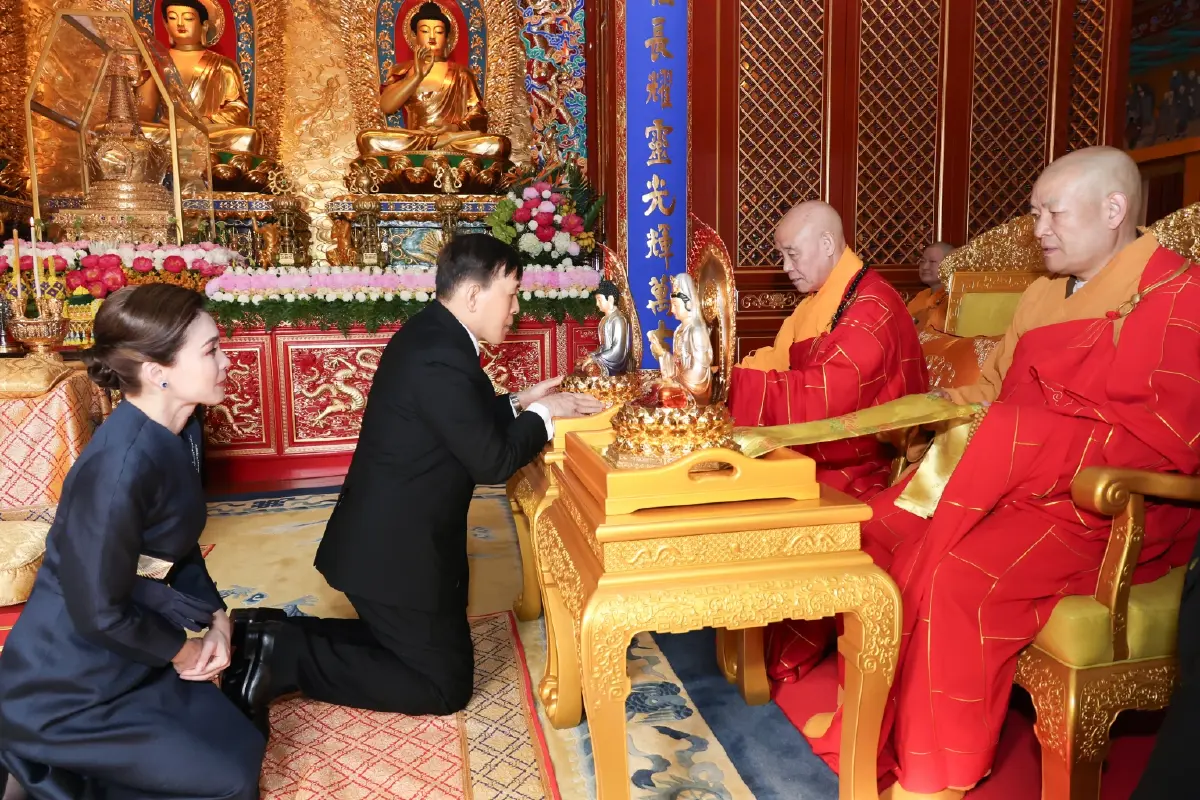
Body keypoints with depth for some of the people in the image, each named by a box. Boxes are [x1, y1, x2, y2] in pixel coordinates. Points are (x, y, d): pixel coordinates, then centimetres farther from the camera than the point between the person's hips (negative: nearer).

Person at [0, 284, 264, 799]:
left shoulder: (180, 434, -2)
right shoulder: (122, 464, -31)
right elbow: (99, 612, -25)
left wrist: (215, 616, -2)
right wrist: (178, 651, -9)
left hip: (128, 663, 8)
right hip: (65, 694, -8)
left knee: (243, 749, 12)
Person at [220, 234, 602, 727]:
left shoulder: (432, 334, 7)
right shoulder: (441, 358, -26)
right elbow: (493, 461, -21)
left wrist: (519, 404, 10)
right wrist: (542, 415, -6)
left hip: (385, 537, 10)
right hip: (395, 551, -10)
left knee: (406, 645, 24)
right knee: (446, 685, 5)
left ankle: (271, 633, 14)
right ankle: (284, 656, 0)